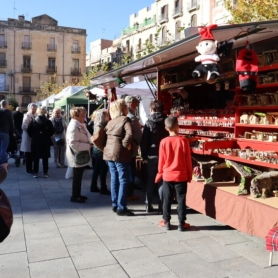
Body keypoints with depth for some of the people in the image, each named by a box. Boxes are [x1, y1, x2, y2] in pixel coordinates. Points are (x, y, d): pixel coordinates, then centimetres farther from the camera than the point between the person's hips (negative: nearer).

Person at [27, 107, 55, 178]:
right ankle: (45, 173, 8)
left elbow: (29, 130, -5)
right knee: (45, 158, 6)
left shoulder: (33, 121, -4)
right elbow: (52, 131, -7)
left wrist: (33, 136, 9)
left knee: (36, 158, 9)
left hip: (35, 141, 1)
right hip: (45, 142, -1)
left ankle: (36, 173, 10)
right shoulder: (48, 122, -7)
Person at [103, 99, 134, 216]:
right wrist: (126, 145, -13)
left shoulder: (110, 122, 15)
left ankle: (115, 205, 21)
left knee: (114, 179, 14)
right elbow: (129, 134, -25)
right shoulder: (125, 119, -9)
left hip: (109, 152, 8)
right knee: (123, 180, -3)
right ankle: (121, 208, -2)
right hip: (120, 153, -8)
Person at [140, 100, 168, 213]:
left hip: (152, 155, -1)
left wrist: (144, 154, 6)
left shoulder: (149, 122, -3)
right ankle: (162, 205, 5)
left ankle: (149, 205, 14)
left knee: (151, 181, 11)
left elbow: (144, 141, -4)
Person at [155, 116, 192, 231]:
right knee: (181, 199, 7)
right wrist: (189, 174, 7)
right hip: (181, 175, -1)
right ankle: (181, 223, 12)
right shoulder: (183, 140, -9)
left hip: (167, 175, 1)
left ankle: (166, 222, 19)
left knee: (167, 199, 12)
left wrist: (160, 173, 13)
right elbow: (188, 159, -4)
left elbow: (161, 160, -1)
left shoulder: (164, 141, -7)